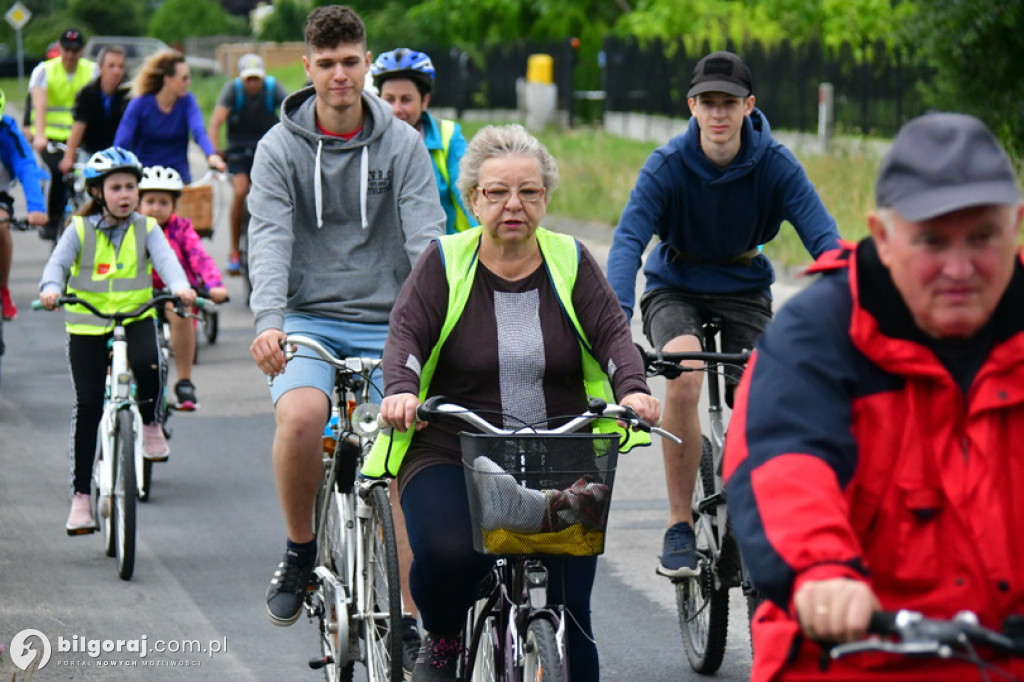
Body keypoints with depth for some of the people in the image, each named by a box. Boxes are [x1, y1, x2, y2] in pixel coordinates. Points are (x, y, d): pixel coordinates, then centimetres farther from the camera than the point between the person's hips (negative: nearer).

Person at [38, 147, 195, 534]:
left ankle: (150, 423, 0)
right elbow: (58, 261, -10)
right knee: (87, 406, -5)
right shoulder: (80, 229, 2)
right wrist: (50, 289, -32)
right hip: (87, 324, 0)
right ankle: (81, 495, 4)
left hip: (135, 317, 0)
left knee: (147, 364, -33)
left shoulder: (146, 229, 5)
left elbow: (165, 258, -11)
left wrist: (180, 286, -32)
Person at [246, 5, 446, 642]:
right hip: (309, 320, -1)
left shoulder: (403, 145, 3)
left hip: (388, 323, 1)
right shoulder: (281, 147, 2)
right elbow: (269, 237, -7)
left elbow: (426, 237, -3)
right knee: (301, 416, -31)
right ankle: (300, 553, -7)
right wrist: (268, 319, -24)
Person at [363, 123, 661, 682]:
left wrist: (632, 389, -24)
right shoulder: (445, 263, 4)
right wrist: (400, 390, -29)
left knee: (569, 610, -5)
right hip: (451, 458, -2)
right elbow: (406, 335, -8)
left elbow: (611, 334, -3)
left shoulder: (571, 263, 8)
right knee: (448, 552, -29)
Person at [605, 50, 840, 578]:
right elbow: (628, 241, -29)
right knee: (684, 374, -32)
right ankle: (679, 526, -21)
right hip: (676, 288, -2)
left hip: (745, 291, 2)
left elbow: (823, 238, -23)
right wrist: (617, 319, -45)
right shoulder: (667, 165, -19)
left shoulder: (775, 164, -16)